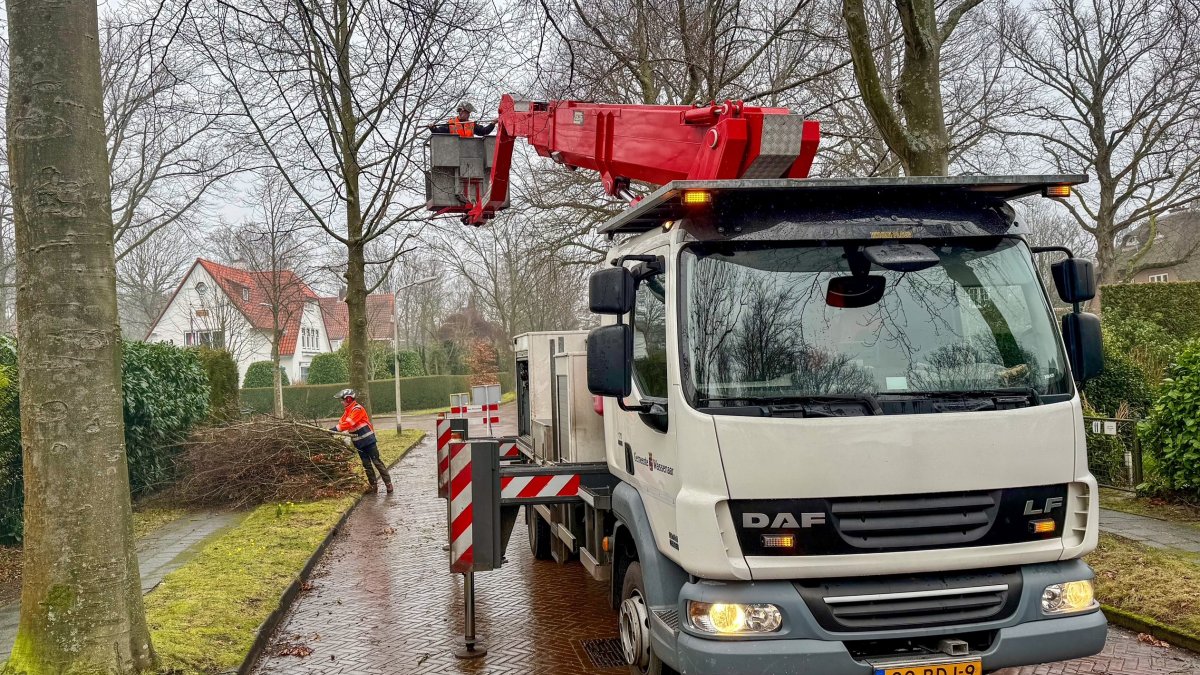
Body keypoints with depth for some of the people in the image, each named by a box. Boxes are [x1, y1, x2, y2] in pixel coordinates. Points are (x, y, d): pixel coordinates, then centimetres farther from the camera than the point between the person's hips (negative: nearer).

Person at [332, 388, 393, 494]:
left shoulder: (358, 409, -16)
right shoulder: (348, 411, 14)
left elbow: (349, 423, -26)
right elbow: (342, 423, 5)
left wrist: (336, 429, -30)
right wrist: (333, 430, -12)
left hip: (368, 440, -9)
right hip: (359, 443, 9)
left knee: (377, 462, -6)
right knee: (366, 464, 10)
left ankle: (388, 484, -2)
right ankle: (373, 485, 17)